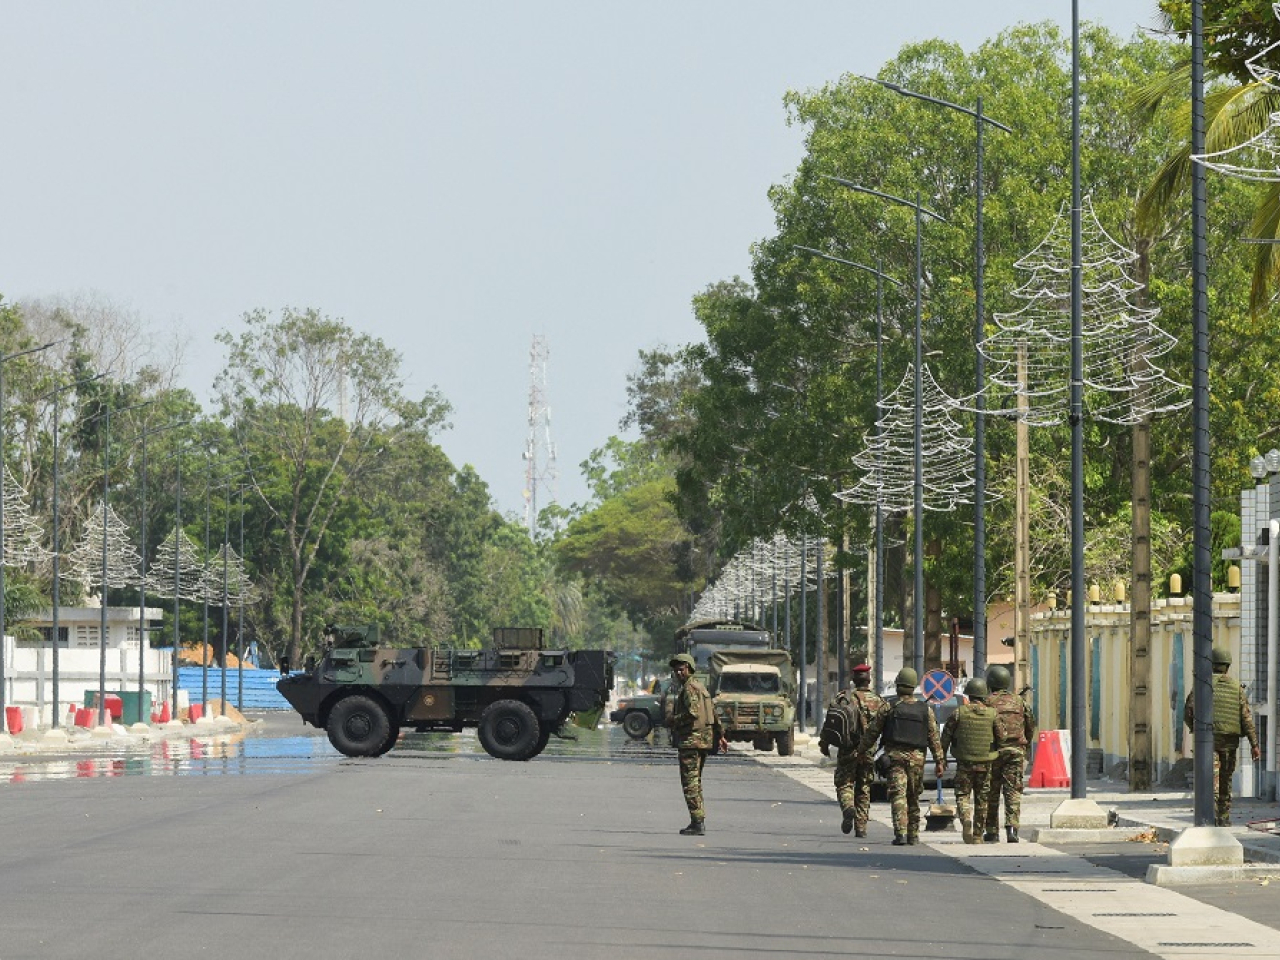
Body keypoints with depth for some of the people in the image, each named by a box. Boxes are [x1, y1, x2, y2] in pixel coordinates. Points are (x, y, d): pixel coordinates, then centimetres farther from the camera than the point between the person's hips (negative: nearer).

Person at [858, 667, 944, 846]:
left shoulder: (888, 707, -2)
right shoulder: (925, 709, 5)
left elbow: (872, 732, 3)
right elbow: (934, 737, 4)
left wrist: (862, 750, 16)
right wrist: (939, 760, 7)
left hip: (895, 756, -3)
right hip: (917, 757, 3)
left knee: (898, 795, -8)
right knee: (913, 797, 14)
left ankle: (901, 833, -22)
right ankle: (913, 834, 19)